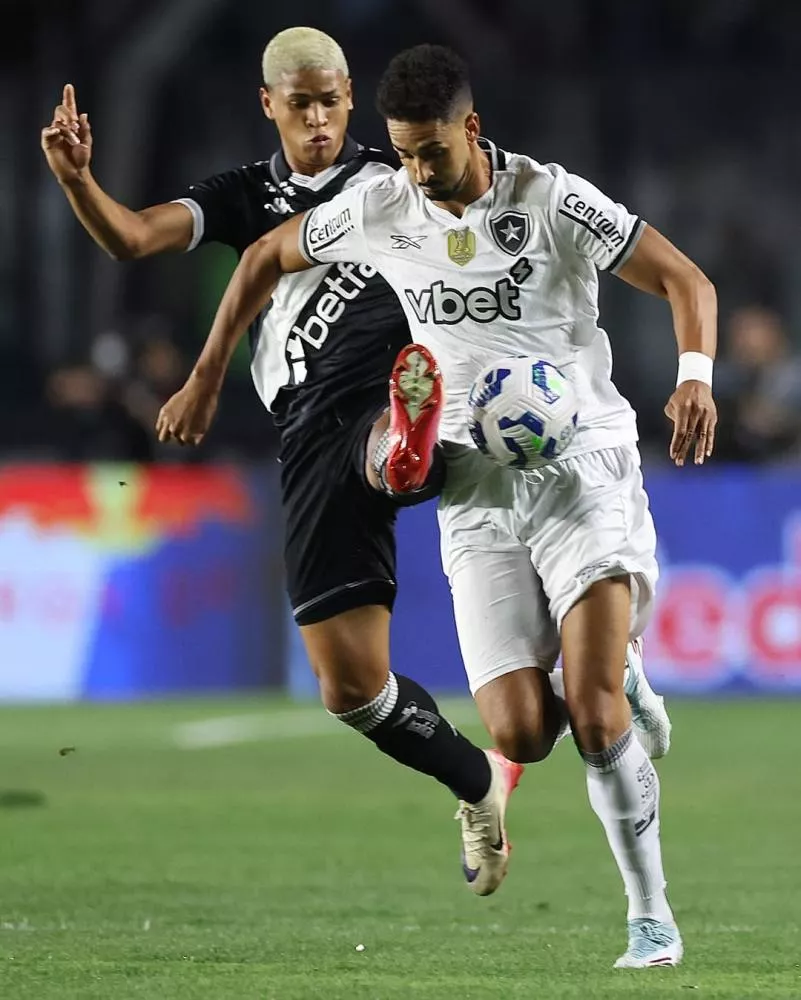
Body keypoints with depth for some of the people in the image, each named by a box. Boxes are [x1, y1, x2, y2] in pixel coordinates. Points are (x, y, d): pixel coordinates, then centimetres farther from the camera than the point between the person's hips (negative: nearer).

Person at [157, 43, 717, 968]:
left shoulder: (553, 200, -9)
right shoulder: (380, 210, 2)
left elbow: (686, 282, -6)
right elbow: (266, 258, 19)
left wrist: (695, 377, -24)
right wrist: (204, 381, 19)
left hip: (582, 466, -3)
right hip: (476, 491, 3)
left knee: (594, 709, -21)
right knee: (517, 735, -10)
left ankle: (651, 918, -8)